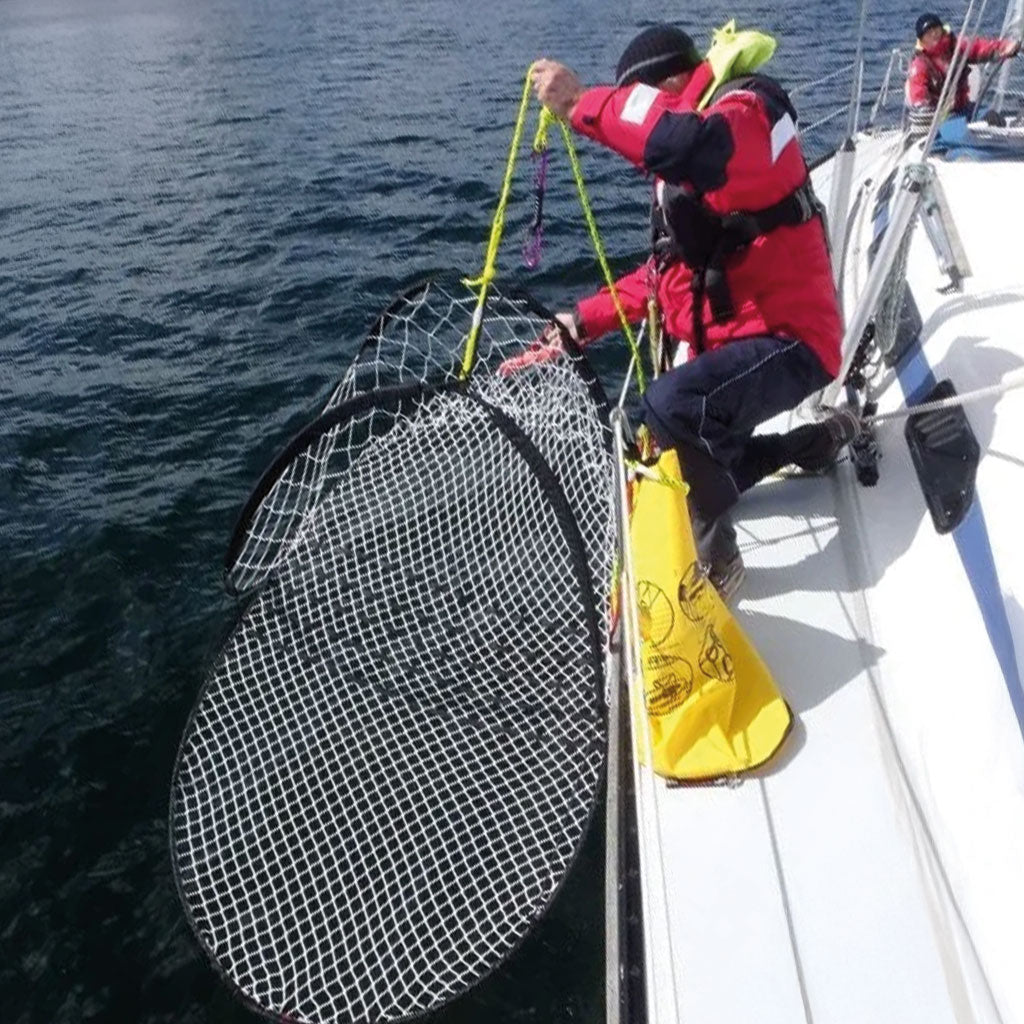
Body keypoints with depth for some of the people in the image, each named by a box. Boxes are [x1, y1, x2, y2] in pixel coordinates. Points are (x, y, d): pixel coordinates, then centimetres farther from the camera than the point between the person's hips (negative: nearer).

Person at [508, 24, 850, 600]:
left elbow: (693, 144, -41)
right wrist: (585, 322, 9)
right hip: (726, 341, 10)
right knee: (696, 465, 20)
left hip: (787, 337, -10)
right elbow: (669, 272, 18)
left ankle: (715, 562, -16)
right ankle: (825, 439, 32)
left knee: (672, 405, -36)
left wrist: (580, 102, -34)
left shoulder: (748, 110, -14)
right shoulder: (686, 172, 14)